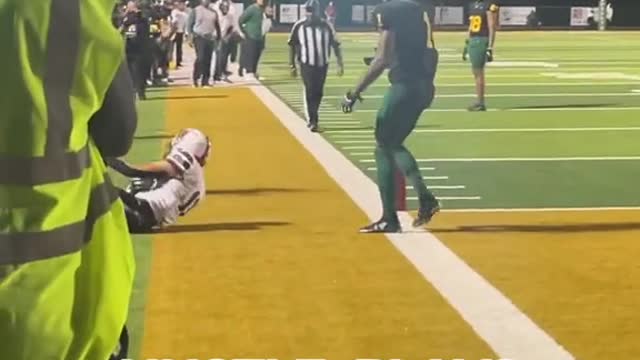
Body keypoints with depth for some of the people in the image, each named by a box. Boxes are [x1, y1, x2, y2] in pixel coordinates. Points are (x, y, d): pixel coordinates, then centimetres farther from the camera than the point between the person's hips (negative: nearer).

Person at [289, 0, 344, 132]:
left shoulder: (326, 26, -3)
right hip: (307, 64, -2)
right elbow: (292, 46, 2)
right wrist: (292, 65, 2)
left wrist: (340, 64, -3)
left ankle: (312, 117, 28)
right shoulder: (299, 26, -6)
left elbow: (335, 45, 2)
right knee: (310, 92, -10)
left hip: (322, 64, 2)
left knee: (318, 92, 9)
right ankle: (312, 121, -5)